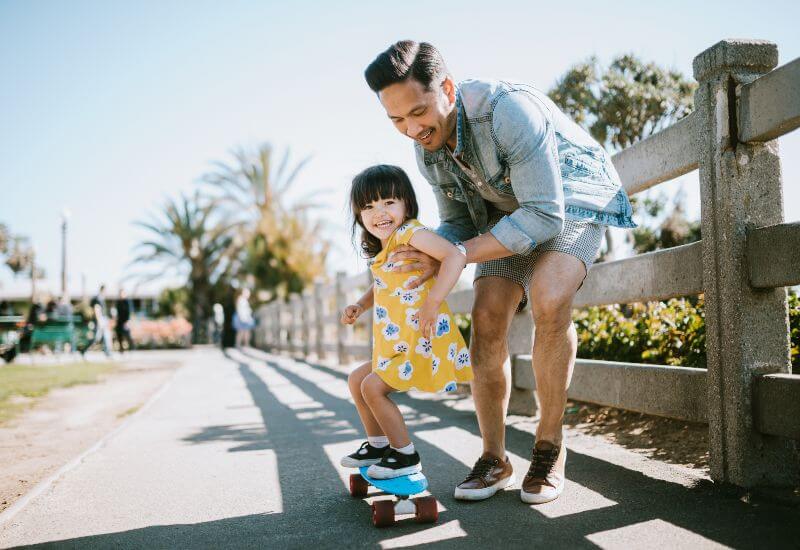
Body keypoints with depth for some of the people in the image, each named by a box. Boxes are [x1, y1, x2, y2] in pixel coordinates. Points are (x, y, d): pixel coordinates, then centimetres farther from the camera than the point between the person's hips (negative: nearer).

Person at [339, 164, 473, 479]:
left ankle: (406, 456, 5)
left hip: (421, 341, -10)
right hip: (398, 345, 10)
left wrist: (432, 302, -32)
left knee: (372, 387, -10)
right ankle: (378, 445, 31)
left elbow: (455, 256, -29)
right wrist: (359, 306, 13)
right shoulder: (383, 251, 13)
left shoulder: (408, 231, -15)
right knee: (357, 380, 18)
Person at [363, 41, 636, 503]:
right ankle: (494, 459, 1)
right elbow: (458, 223, 2)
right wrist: (428, 258, -22)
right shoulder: (428, 148, -10)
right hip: (508, 213, 6)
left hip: (572, 202, -6)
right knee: (487, 317, -13)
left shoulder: (509, 110, -33)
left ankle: (549, 448, -11)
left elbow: (545, 217, -33)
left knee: (549, 302, -30)